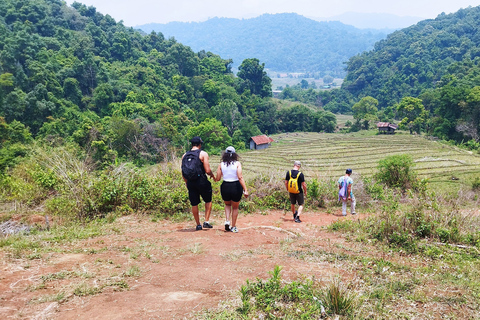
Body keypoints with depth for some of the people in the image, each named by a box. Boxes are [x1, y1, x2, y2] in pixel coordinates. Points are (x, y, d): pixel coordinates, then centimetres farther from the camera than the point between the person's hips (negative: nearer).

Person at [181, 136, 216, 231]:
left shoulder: (184, 156, 9)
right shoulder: (203, 154, -5)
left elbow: (183, 173, 11)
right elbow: (207, 170, -12)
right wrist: (212, 175, 9)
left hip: (190, 183, 4)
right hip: (201, 181, -4)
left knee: (194, 204, 12)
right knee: (208, 201, 15)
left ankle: (198, 224, 17)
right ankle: (206, 221, 9)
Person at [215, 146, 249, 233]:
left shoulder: (221, 164, -2)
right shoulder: (237, 163, -8)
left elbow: (217, 179, 0)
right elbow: (240, 177, -17)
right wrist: (245, 190, -18)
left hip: (225, 187, 2)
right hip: (236, 187, -1)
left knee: (227, 205, 28)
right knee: (235, 207, 19)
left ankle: (227, 221, 7)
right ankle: (233, 227, 22)